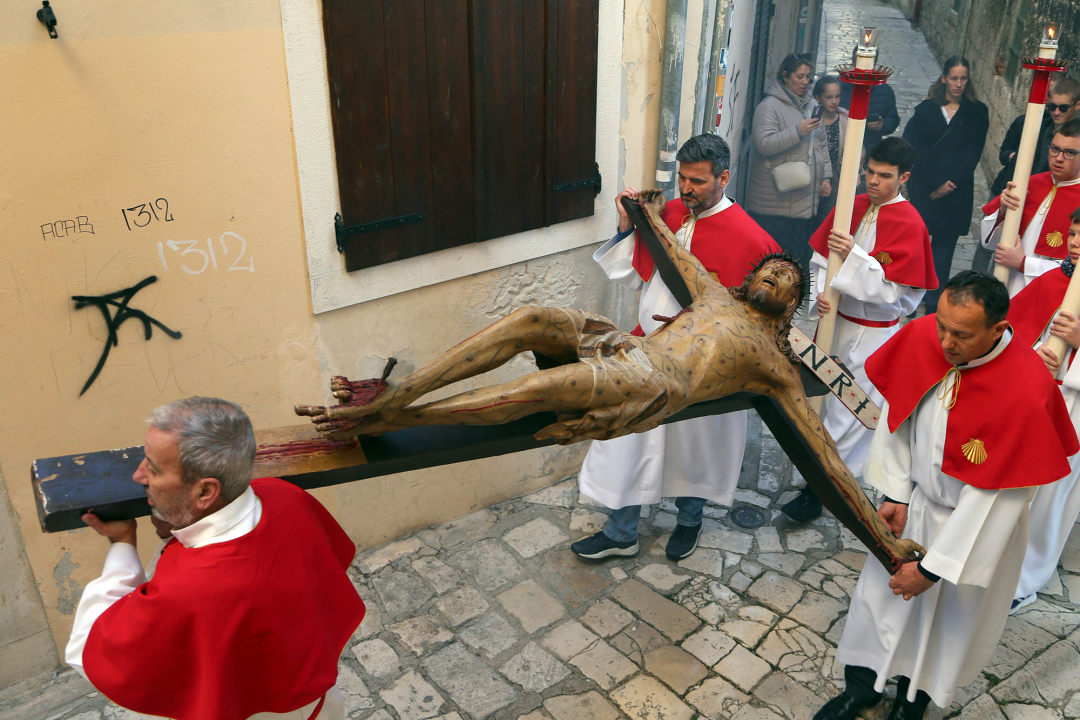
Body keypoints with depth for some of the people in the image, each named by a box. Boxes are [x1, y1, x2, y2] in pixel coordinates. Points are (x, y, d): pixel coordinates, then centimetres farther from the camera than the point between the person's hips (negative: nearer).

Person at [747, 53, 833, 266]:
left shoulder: (811, 104, 16)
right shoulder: (769, 106, -7)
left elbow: (821, 143, 22)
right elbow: (764, 144, -19)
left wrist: (826, 177, 16)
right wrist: (799, 131, -22)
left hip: (807, 197, 7)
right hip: (777, 198, -7)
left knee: (801, 253, 8)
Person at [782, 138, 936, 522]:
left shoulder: (909, 225, -15)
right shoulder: (852, 206, 2)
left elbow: (889, 289, -20)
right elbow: (821, 255, 7)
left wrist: (854, 255, -30)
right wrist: (821, 292, -10)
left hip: (874, 333, -6)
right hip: (837, 318, 6)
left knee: (846, 415, 0)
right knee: (829, 399, 17)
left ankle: (817, 489, 9)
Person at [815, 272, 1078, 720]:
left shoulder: (1026, 392, -31)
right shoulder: (923, 336, -20)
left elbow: (996, 496, -24)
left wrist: (933, 567, -19)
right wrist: (895, 494, -5)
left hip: (976, 523, -3)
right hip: (914, 502, 4)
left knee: (952, 616, 16)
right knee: (878, 596, 16)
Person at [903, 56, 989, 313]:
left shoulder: (977, 113, 7)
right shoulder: (926, 109, 5)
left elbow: (972, 154, 0)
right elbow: (916, 150, -3)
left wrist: (950, 184, -12)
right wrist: (936, 182, -11)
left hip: (956, 192, 1)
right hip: (923, 187, -1)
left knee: (945, 244, 2)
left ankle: (933, 303, 5)